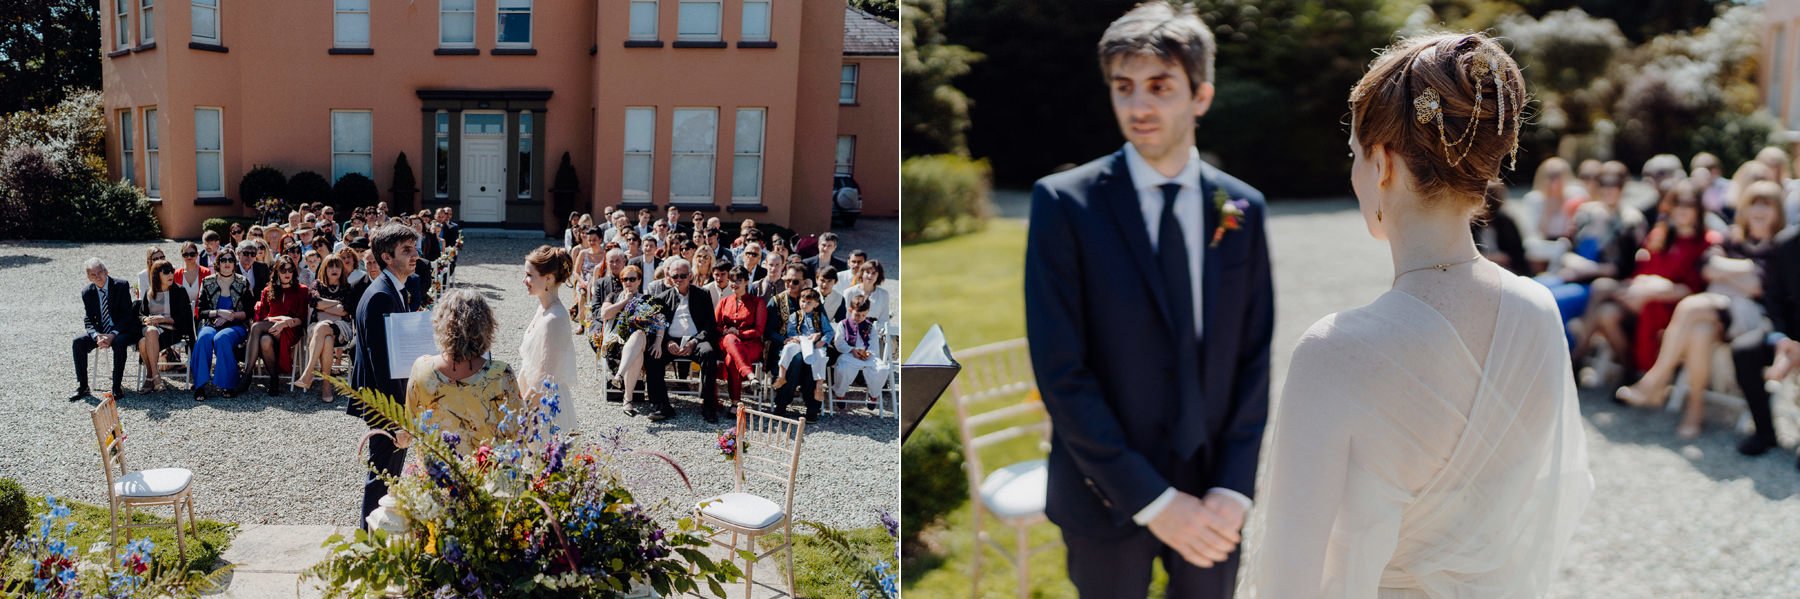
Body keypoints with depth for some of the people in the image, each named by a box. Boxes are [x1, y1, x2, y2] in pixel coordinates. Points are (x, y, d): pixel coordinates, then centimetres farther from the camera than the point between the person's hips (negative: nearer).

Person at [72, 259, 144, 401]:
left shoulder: (121, 286, -9)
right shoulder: (87, 293, 3)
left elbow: (127, 315, -13)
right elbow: (88, 320, 1)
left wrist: (113, 335, -25)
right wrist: (97, 336, -21)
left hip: (121, 331, -4)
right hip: (100, 332, 5)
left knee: (119, 342, -36)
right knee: (78, 342, -20)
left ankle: (117, 386, -30)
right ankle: (82, 387, -14)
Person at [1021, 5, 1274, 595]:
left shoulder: (1241, 208, 0)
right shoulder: (1064, 203, -12)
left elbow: (1253, 359, 2)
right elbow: (1061, 373, -15)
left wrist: (1234, 486, -8)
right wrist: (1152, 499, -16)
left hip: (1213, 492, 3)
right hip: (1109, 496, -3)